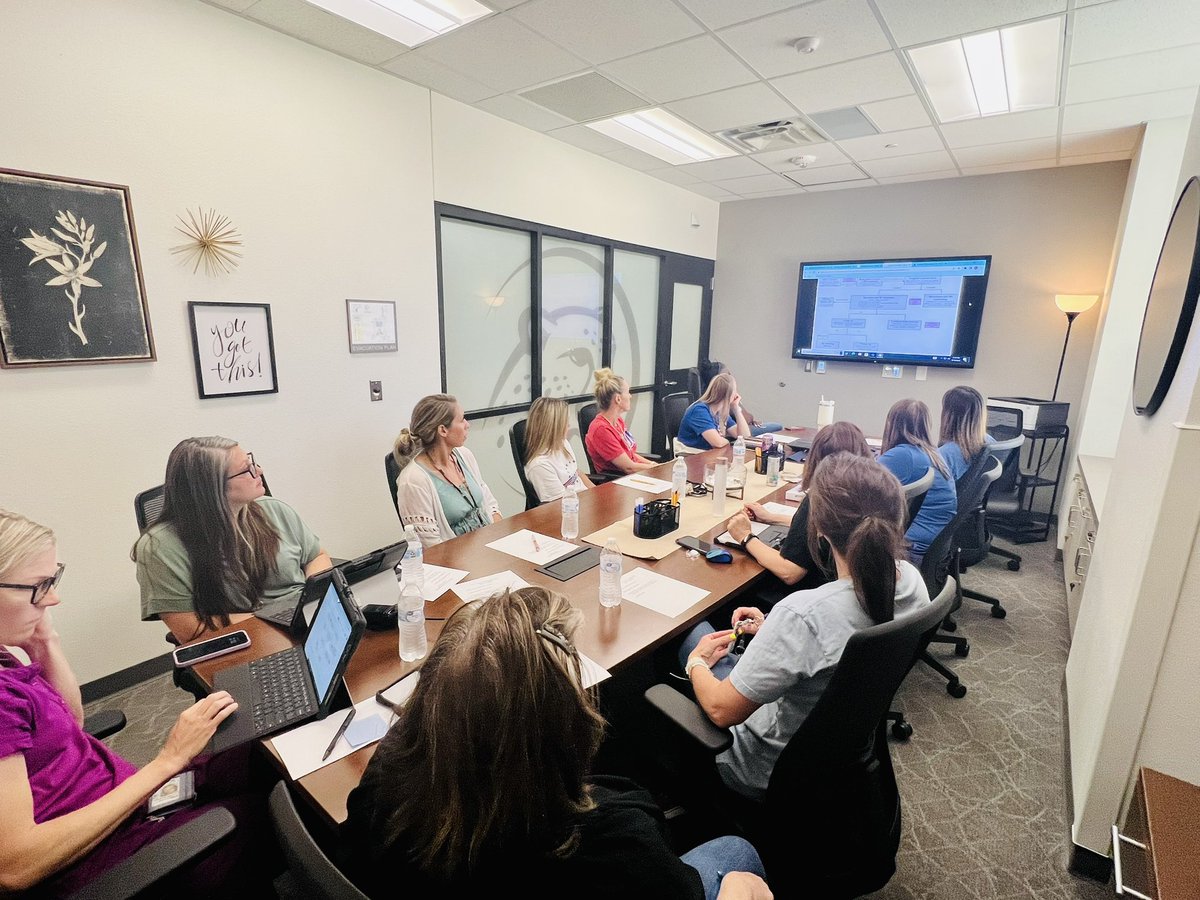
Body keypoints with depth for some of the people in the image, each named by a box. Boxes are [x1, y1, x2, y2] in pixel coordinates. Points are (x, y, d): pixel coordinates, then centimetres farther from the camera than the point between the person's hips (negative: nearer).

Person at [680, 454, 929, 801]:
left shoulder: (804, 616, -40)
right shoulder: (912, 581, -17)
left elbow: (721, 710, -27)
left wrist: (696, 662, -8)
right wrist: (775, 632, 5)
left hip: (773, 772, -6)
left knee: (695, 633, 15)